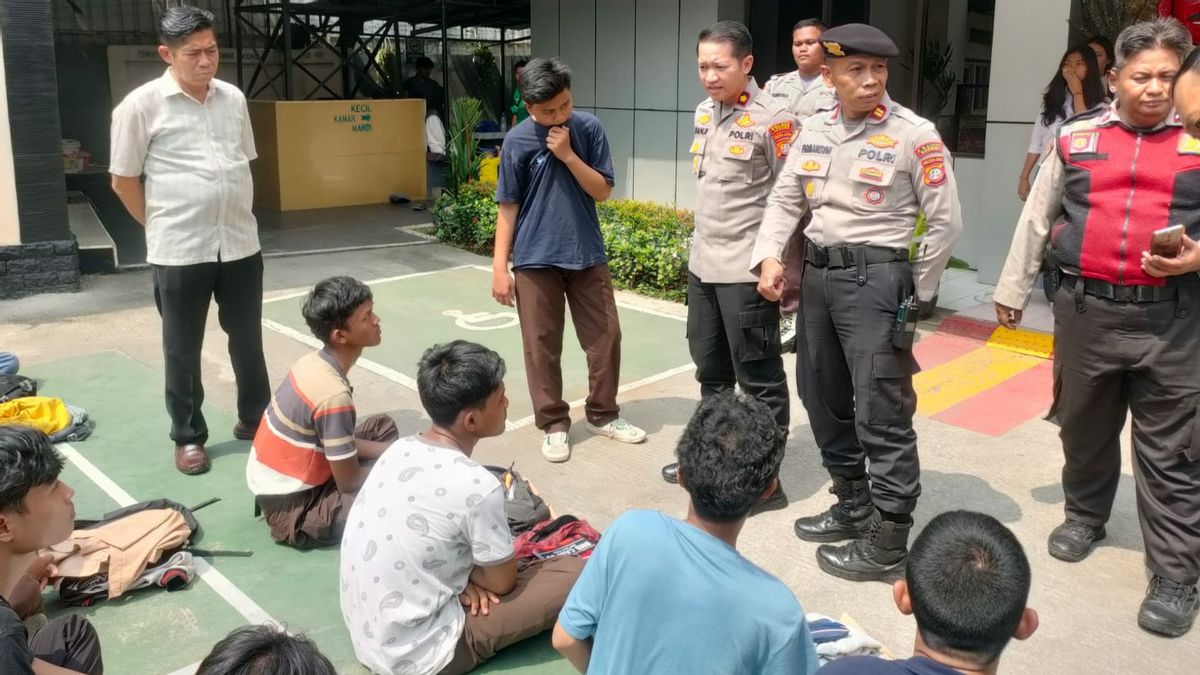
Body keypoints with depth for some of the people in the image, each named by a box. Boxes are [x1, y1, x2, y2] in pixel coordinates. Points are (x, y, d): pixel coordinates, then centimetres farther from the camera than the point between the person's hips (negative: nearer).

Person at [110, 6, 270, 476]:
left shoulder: (233, 98, 5)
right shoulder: (142, 105, -8)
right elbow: (123, 180, -2)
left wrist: (236, 215, 12)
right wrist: (161, 226, 2)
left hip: (241, 244, 4)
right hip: (180, 252, -4)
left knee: (248, 339, 15)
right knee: (182, 350, 9)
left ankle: (255, 419, 32)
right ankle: (188, 437, 24)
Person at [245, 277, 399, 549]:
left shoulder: (314, 362, -3)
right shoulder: (334, 395, -29)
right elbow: (349, 483, -18)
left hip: (279, 484, 9)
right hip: (291, 509, -9)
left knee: (382, 426, 14)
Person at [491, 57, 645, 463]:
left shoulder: (589, 129, -2)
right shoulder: (517, 141, -7)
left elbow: (603, 191, -3)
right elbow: (508, 206, -3)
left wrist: (568, 155, -15)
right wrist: (500, 266, -6)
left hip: (587, 255, 2)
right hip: (536, 259, -2)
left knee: (606, 337, 8)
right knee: (542, 346, 4)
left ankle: (603, 415, 26)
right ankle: (553, 424, 19)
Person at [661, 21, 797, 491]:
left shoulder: (771, 118, -14)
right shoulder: (704, 113, 9)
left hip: (748, 270, -8)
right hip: (702, 264, 8)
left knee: (759, 379, 2)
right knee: (710, 370, 19)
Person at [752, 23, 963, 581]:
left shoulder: (914, 135, -8)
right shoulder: (815, 131, 8)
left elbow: (946, 221, -4)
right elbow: (785, 199, 12)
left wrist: (916, 293, -1)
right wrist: (769, 257, -4)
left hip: (875, 277, -7)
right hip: (817, 273, 7)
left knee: (882, 413, -4)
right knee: (822, 398, 17)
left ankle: (888, 538, 9)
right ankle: (853, 504, 34)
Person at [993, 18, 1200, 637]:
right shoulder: (1076, 137, 6)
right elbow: (1037, 219, 12)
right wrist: (1011, 290, 14)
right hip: (1085, 310, 2)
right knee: (1083, 428, 18)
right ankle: (1084, 515, 42)